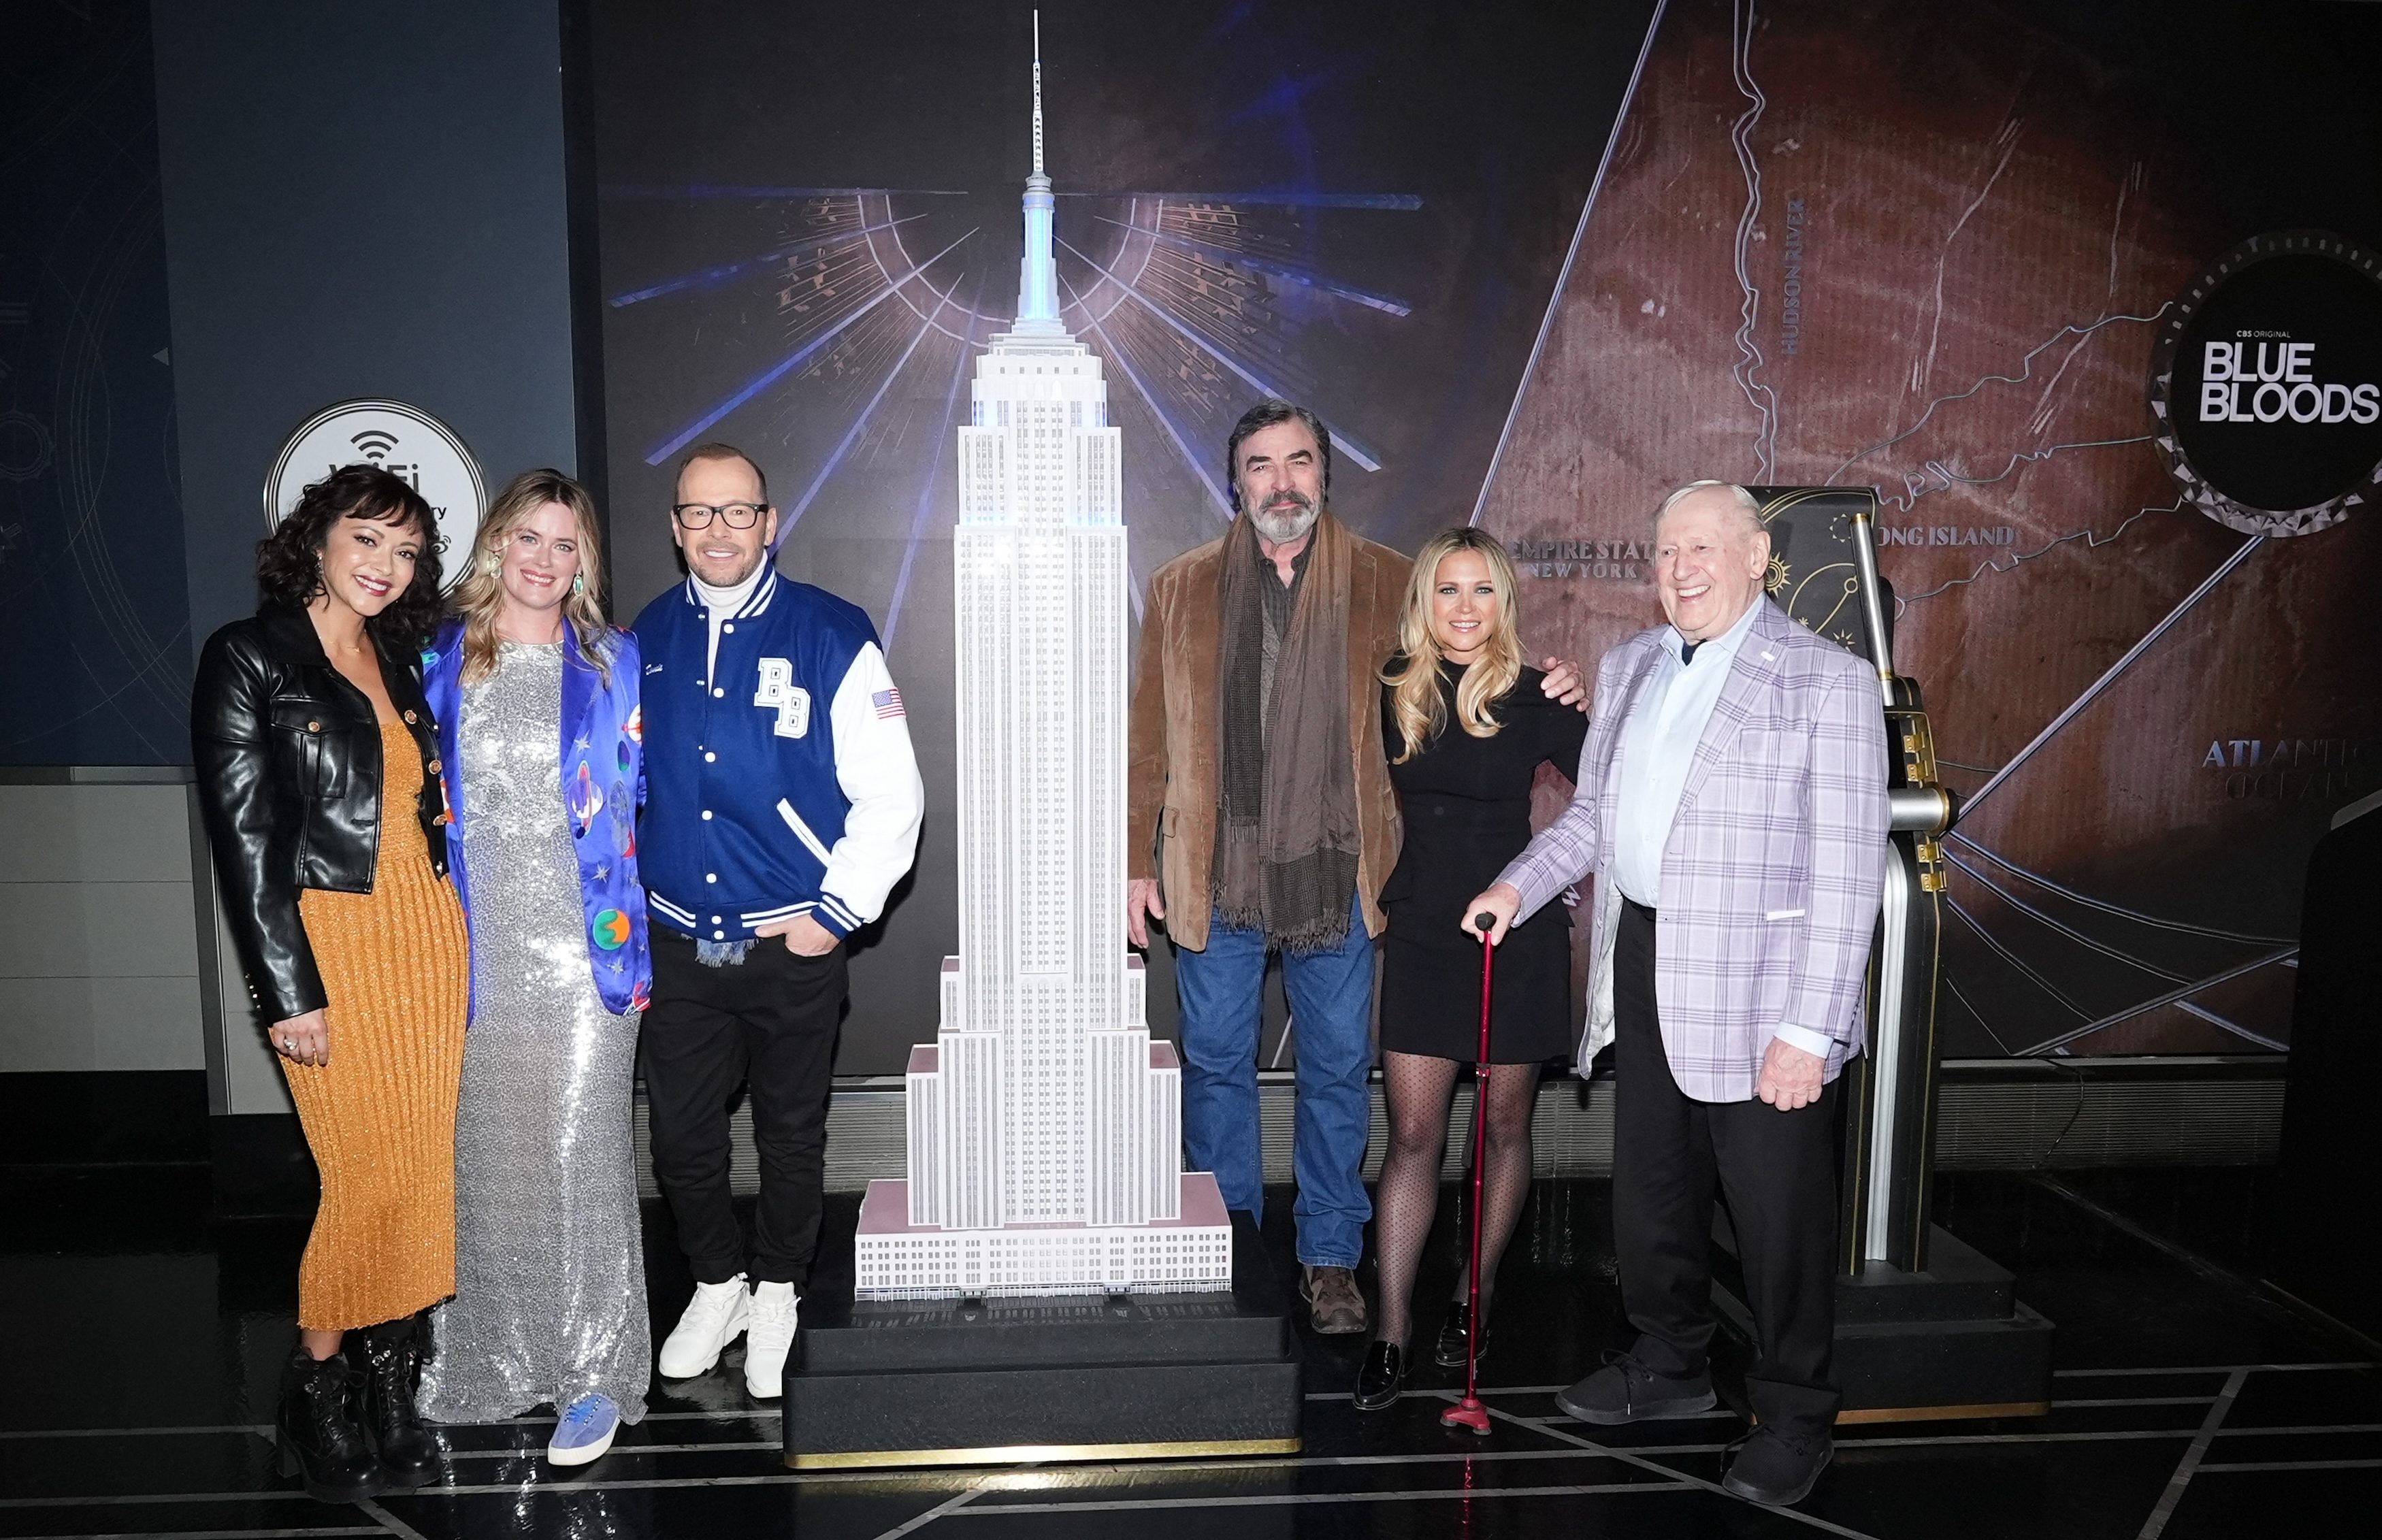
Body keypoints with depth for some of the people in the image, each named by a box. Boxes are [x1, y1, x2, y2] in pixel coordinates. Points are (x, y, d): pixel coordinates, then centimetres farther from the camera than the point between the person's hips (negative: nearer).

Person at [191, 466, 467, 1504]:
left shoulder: (400, 662, 14)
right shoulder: (248, 659, -4)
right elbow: (243, 841, -9)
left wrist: (452, 938, 9)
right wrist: (291, 994, -12)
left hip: (428, 927, 6)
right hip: (327, 939, -6)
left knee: (428, 1166, 6)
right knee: (369, 1176, -4)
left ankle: (390, 1378, 20)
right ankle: (316, 1383, 18)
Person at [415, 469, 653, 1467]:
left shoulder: (612, 662, 3)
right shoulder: (441, 660, 7)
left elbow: (641, 796, 7)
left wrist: (625, 927, 1)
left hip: (583, 948, -2)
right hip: (477, 952, 2)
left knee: (579, 1153, -1)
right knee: (485, 1151, 9)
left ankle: (595, 1374, 12)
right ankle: (492, 1354, 27)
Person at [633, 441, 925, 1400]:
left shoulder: (831, 637, -8)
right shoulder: (645, 642, 4)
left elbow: (892, 796, -7)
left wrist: (835, 912, -9)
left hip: (794, 946, -3)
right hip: (677, 948, 3)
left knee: (791, 1137, 12)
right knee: (680, 1137, 11)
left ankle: (777, 1296, 34)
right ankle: (716, 1285, 36)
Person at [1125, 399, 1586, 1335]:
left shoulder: (1387, 583, 4)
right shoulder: (1183, 589, 5)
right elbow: (1150, 739, 6)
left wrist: (1547, 690, -6)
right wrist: (1138, 865, 3)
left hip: (1336, 872, 0)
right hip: (1217, 874, 0)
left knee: (1337, 1073, 9)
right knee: (1216, 1066, 11)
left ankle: (1331, 1259, 25)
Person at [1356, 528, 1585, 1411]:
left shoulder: (1535, 698, -6)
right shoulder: (1392, 690, 0)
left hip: (1517, 935, -1)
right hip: (1421, 934, 1)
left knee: (1504, 1126, 12)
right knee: (1413, 1133, 0)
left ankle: (1474, 1299, 30)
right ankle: (1392, 1328, 7)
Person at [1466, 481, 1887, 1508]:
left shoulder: (1827, 682, -11)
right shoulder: (1629, 668, 10)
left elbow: (1847, 873, -15)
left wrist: (1807, 1030, -19)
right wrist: (1520, 885, 3)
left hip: (1758, 996, -6)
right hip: (1642, 972, 7)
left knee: (1778, 1214, 5)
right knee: (1651, 1190, 20)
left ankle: (1795, 1415, 26)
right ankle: (1668, 1366, 41)